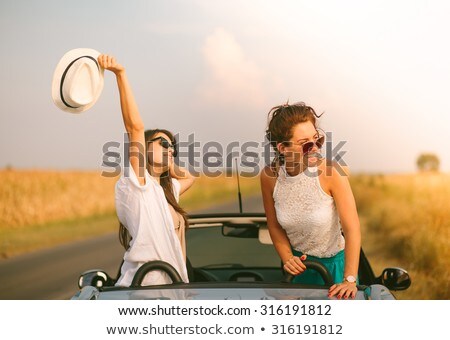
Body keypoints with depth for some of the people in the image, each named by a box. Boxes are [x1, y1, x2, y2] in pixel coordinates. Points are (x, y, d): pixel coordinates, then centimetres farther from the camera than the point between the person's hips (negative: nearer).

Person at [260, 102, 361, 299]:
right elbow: (275, 226, 1)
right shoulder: (269, 176, -14)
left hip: (334, 264, -3)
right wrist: (287, 259, -12)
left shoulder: (330, 172, -25)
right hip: (299, 265, 3)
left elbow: (352, 228, -23)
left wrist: (349, 280, -27)